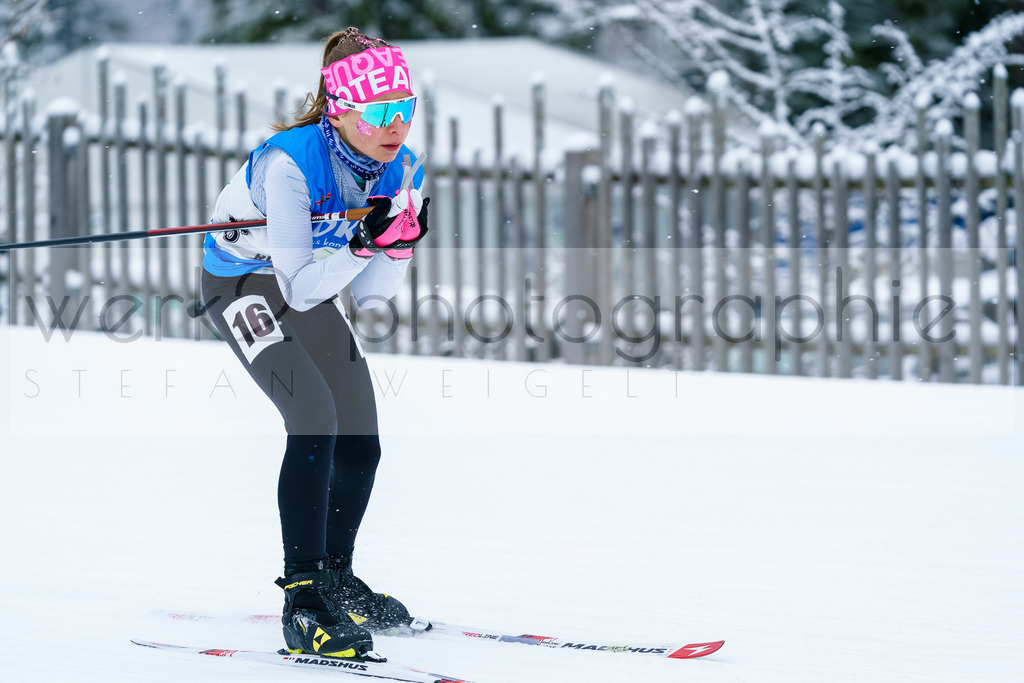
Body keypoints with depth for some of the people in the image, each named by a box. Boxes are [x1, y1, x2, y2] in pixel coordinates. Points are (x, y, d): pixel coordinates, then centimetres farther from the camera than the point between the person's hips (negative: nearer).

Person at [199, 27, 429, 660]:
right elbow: (299, 289, -34)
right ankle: (305, 606, -25)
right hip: (245, 282, -7)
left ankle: (336, 578, 31)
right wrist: (360, 244, -44)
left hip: (313, 283, 7)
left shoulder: (401, 169, -14)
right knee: (315, 416, -25)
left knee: (360, 443, 6)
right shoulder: (289, 162, -33)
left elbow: (371, 297, -8)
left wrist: (402, 242, -25)